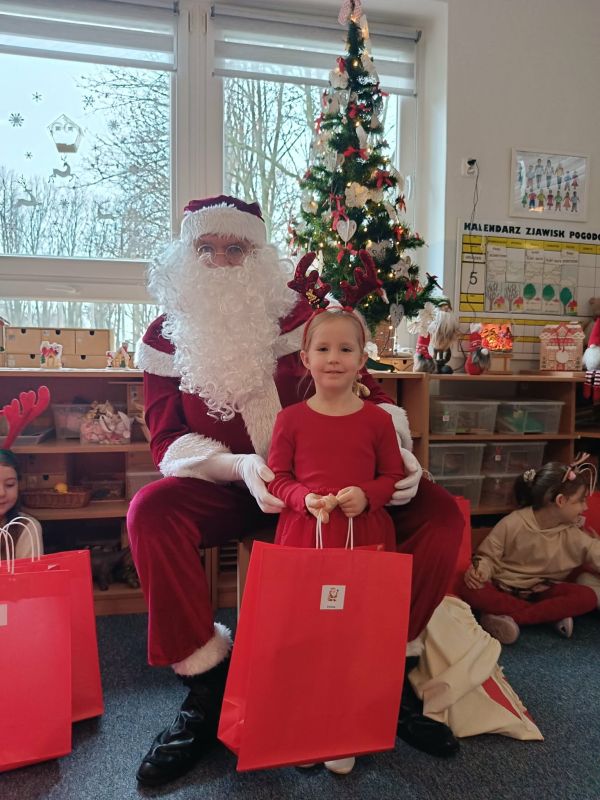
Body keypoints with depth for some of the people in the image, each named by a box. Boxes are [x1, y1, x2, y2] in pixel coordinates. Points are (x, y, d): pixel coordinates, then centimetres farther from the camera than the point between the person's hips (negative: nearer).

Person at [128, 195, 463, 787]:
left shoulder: (301, 316, -2)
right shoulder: (165, 338, 1)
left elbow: (369, 395, 1)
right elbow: (168, 440, -5)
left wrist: (398, 449, -18)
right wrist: (240, 466, -24)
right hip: (232, 487, 0)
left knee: (441, 514, -16)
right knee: (150, 511, -30)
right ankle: (205, 690, -11)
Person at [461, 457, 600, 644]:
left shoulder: (573, 536, -5)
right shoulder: (513, 524, -16)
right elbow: (488, 557, -11)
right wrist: (479, 571, -32)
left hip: (543, 591, 3)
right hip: (504, 589, -3)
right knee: (470, 591, -34)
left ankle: (510, 617, -27)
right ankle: (554, 613, -28)